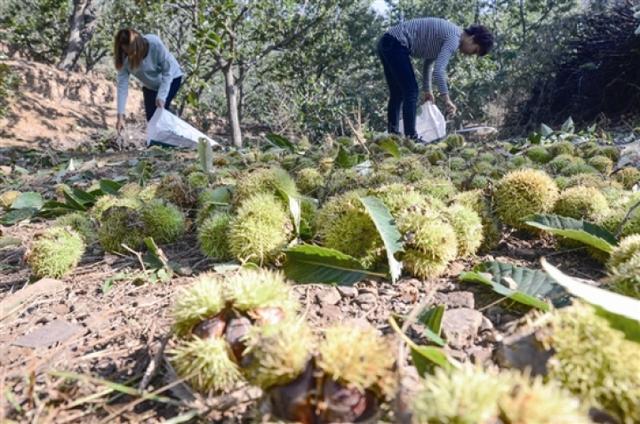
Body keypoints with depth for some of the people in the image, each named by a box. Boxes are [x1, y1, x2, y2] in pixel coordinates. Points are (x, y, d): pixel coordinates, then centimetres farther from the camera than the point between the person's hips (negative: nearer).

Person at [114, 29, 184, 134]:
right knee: (151, 116, 1)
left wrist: (161, 96, -32)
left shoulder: (155, 43, -36)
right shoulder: (124, 58, -26)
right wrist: (120, 116, -32)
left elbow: (168, 71, -27)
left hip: (171, 78, -4)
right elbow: (122, 85, -26)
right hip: (150, 85, 4)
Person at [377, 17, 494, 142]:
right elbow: (438, 69, -24)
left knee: (397, 94, 13)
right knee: (411, 91, -9)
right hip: (395, 44, -10)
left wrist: (427, 90, 31)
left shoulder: (449, 34, 18)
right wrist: (446, 99, -23)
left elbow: (429, 62, 27)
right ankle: (410, 138, -9)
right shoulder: (454, 38, -12)